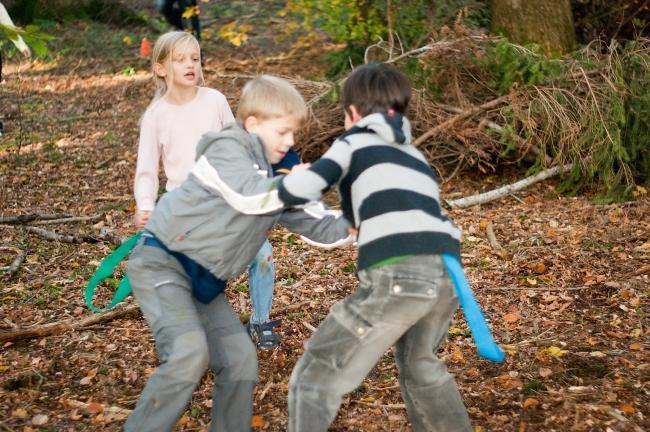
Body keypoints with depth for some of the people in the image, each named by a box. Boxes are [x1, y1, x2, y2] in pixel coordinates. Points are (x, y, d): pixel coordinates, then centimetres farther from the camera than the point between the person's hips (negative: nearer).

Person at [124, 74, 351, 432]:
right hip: (161, 262, -9)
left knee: (239, 357, 2)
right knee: (190, 352, -24)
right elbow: (250, 195, -31)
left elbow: (310, 223, 12)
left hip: (204, 278, 9)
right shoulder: (226, 148, -13)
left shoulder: (274, 176, 13)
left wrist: (352, 229, 0)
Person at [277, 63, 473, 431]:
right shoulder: (414, 157, 33)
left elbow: (301, 190, 2)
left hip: (399, 272, -7)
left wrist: (286, 184, 22)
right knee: (419, 363, 36)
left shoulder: (356, 140, 16)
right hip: (447, 270, 7)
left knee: (315, 377, 5)